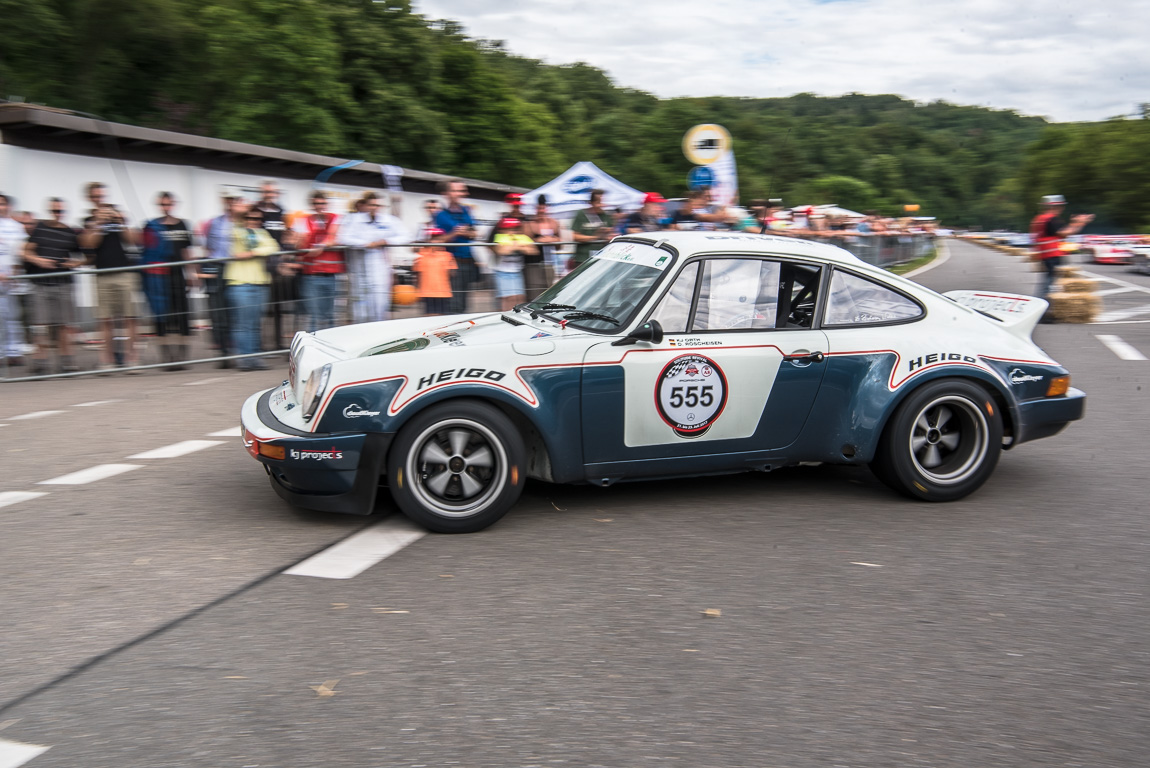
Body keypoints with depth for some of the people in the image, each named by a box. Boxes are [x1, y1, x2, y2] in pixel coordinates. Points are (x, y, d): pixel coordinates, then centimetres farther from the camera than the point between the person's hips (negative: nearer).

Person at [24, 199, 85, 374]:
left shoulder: (71, 233, 7)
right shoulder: (39, 228, 8)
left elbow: (81, 257, 14)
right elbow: (27, 252, 9)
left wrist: (75, 263, -7)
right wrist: (38, 260, -9)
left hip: (63, 283, 0)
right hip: (40, 284, 0)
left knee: (64, 324, 1)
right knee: (41, 324, -3)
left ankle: (65, 361, 10)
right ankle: (40, 361, 3)